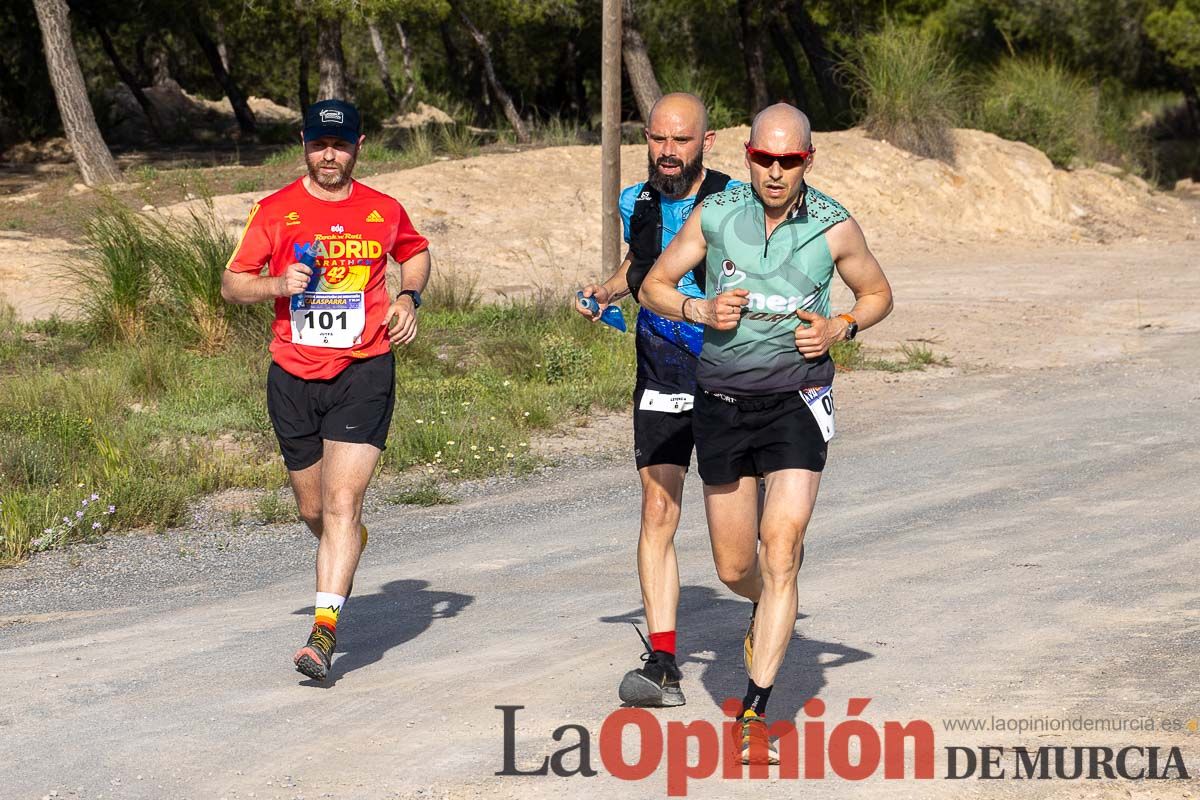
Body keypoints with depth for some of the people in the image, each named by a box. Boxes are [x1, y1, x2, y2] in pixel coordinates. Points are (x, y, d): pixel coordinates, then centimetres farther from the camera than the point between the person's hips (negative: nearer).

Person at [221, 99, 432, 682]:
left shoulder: (384, 211, 5)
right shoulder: (275, 211, 1)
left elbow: (416, 252, 26)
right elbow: (231, 284, 4)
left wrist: (408, 297, 6)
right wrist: (279, 284, -15)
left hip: (364, 373, -2)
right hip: (294, 377, 2)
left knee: (342, 502, -15)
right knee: (313, 510, 12)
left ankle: (324, 631, -18)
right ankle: (348, 548, 48)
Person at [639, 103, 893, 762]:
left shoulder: (834, 227, -4)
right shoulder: (714, 215, -3)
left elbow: (878, 294, 12)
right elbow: (653, 286, 7)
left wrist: (839, 328, -8)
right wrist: (700, 310, -13)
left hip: (796, 403, -2)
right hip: (723, 405, 2)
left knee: (780, 554, -15)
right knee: (735, 568, 9)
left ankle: (756, 711, -10)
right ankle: (769, 611, 46)